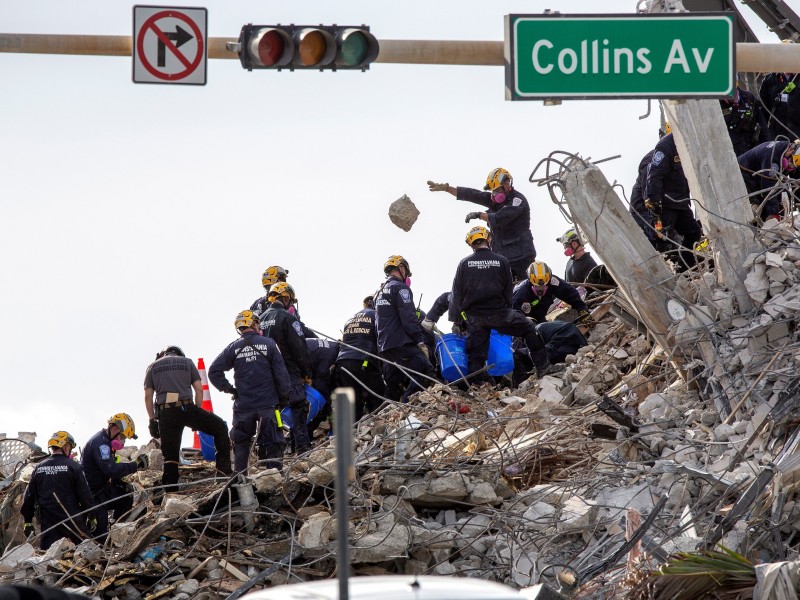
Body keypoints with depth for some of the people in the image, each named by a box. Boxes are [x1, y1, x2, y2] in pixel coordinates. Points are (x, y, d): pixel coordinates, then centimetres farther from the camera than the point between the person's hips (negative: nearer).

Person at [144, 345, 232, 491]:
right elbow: (199, 389, 8)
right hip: (186, 408, -2)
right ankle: (224, 471, 4)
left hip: (165, 413, 2)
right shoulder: (187, 362, 17)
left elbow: (148, 396, 9)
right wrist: (197, 411, 14)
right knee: (220, 427, 14)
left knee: (170, 455, 7)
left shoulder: (152, 367, 18)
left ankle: (170, 492, 3)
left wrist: (152, 420, 12)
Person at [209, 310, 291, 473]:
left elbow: (214, 371, -2)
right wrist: (284, 395, 7)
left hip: (243, 405, 1)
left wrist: (229, 389, 5)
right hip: (268, 404, -1)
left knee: (241, 443, 12)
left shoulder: (233, 348, 0)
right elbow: (281, 372, -4)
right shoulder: (268, 344, -4)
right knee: (272, 443, 4)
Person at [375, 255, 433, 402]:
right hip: (402, 344, -10)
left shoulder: (380, 292, 24)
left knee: (393, 387, 11)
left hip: (384, 348, 10)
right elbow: (409, 318, -14)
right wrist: (420, 342, -13)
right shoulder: (400, 288, -5)